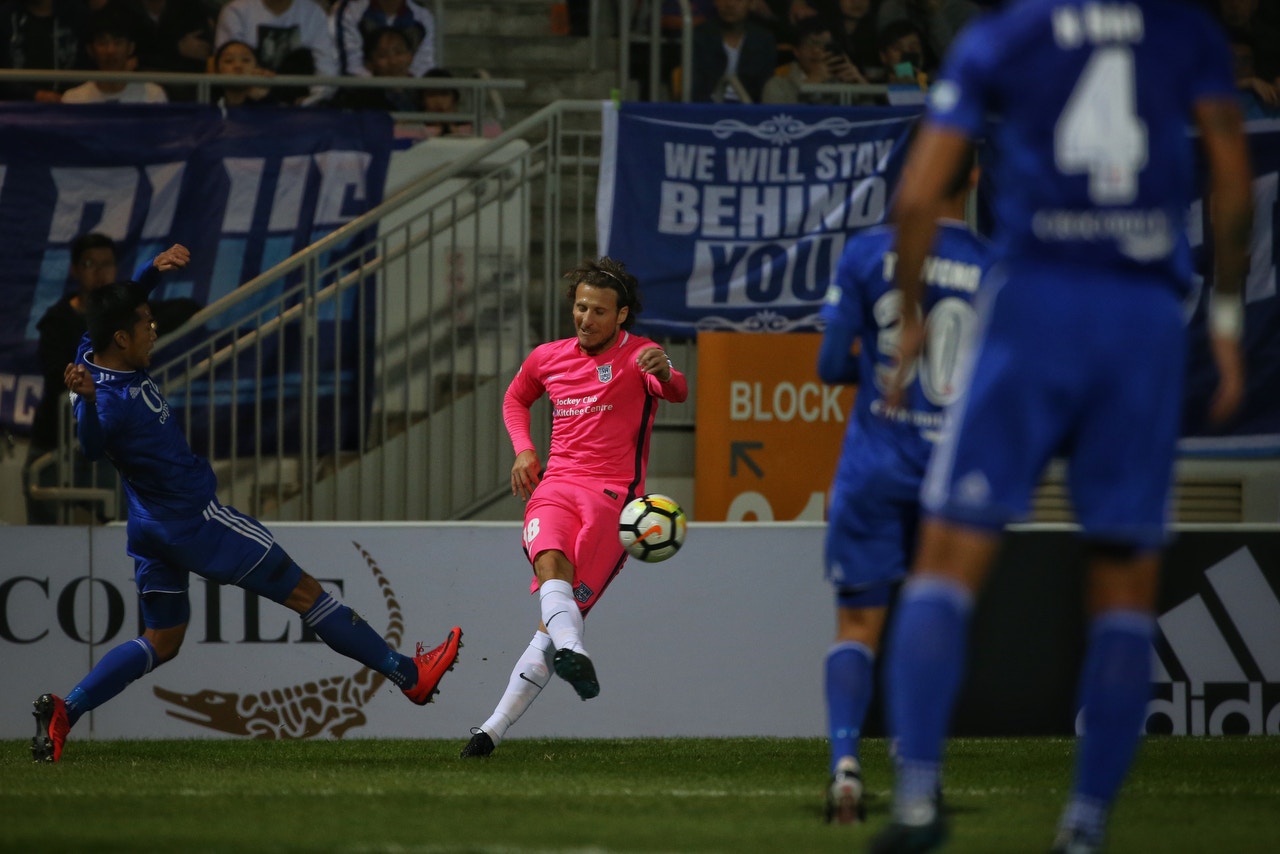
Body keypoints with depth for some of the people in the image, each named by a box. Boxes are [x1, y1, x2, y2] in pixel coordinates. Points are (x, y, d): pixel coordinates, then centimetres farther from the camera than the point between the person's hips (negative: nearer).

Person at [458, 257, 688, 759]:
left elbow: (676, 392, -21)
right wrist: (523, 449, 16)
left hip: (612, 492, -4)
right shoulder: (548, 359, 16)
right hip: (556, 486, 4)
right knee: (550, 563, -31)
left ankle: (496, 728, -16)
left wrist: (665, 373, -46)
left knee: (560, 614, -13)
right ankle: (573, 653, -57)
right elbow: (515, 399, 36)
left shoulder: (637, 356, 1)